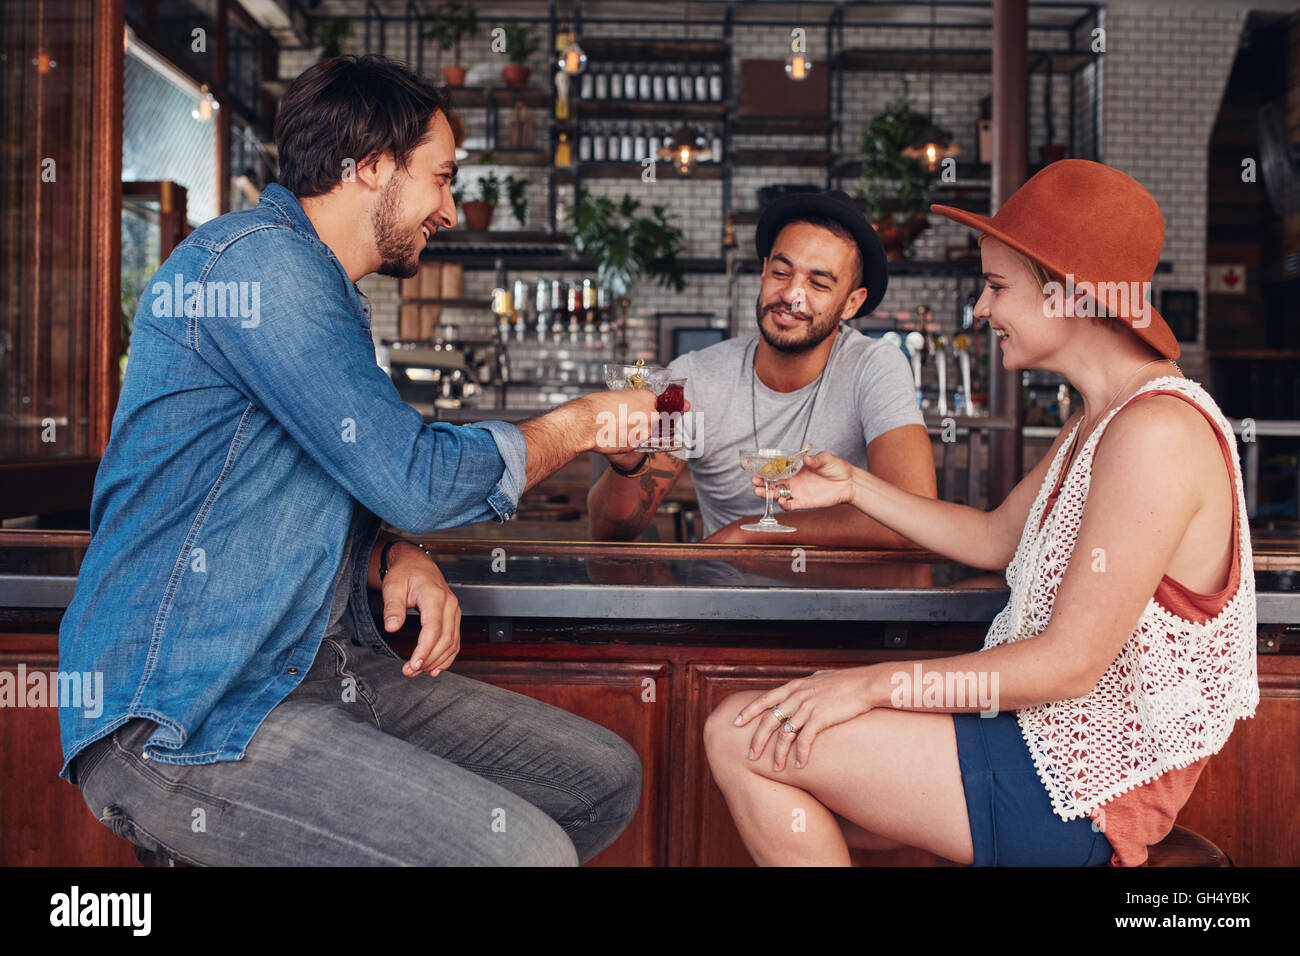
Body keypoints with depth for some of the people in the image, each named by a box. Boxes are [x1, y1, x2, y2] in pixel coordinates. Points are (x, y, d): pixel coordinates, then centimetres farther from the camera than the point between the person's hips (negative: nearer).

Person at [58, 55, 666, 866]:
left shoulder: (329, 293, 19)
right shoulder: (256, 259, -14)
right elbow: (413, 477, -19)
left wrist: (401, 557, 0)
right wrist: (579, 425, -2)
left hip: (328, 668, 10)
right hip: (182, 719, -10)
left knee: (607, 780, 4)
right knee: (520, 848, -26)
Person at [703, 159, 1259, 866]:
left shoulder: (1156, 431, -24)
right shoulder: (1100, 416, 10)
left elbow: (1069, 663, -25)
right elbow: (994, 539, 20)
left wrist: (873, 683, -19)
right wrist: (853, 486, 15)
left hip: (1076, 786, -10)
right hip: (1045, 732, 10)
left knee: (741, 737, -12)